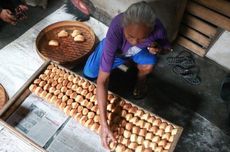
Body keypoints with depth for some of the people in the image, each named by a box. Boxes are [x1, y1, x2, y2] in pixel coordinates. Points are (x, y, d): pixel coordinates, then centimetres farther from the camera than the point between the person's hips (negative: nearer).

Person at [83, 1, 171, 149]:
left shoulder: (157, 28, -37)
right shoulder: (116, 30, -45)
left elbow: (167, 47, -9)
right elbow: (102, 80, -45)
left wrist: (158, 48, -36)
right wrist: (104, 123, -48)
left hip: (142, 50, 1)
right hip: (116, 48, 0)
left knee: (149, 65, -31)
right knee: (89, 73, -9)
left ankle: (141, 77, 8)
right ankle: (121, 60, 18)